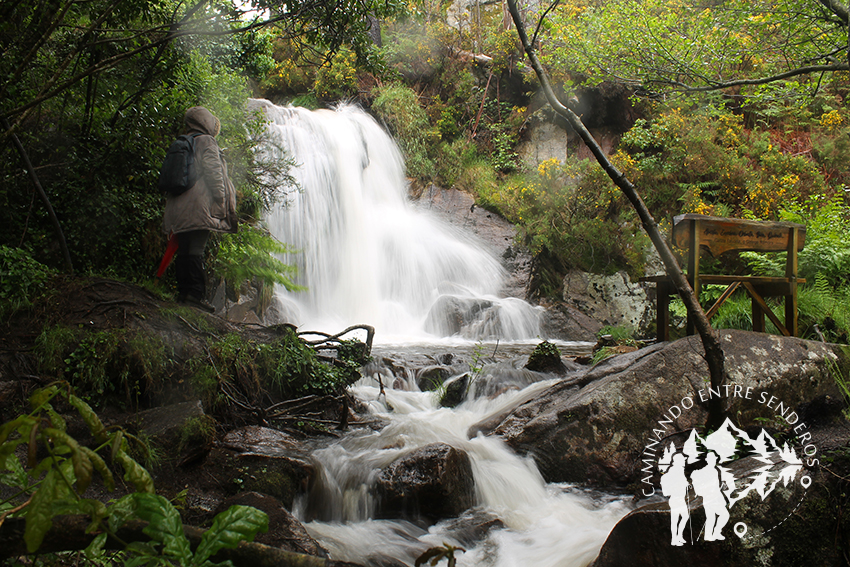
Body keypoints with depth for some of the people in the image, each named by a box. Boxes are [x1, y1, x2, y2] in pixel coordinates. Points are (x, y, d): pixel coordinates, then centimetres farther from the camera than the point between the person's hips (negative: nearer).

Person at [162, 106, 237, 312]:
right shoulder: (206, 141, 0)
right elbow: (213, 170, -11)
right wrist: (221, 198, -9)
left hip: (178, 210, 7)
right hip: (199, 206, -7)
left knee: (183, 250, 7)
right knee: (196, 250, -12)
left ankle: (183, 291, 7)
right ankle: (195, 293, -15)